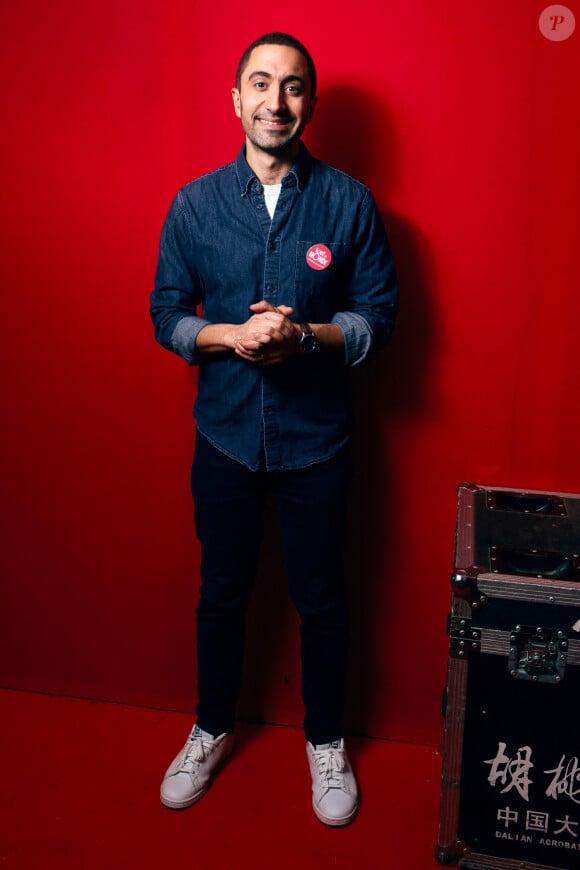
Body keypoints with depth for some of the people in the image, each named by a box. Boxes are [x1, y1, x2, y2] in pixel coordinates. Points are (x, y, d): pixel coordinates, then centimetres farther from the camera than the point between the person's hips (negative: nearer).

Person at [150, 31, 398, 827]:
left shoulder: (350, 203, -6)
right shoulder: (194, 204, -2)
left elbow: (379, 315, -3)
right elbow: (166, 316, 1)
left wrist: (306, 335, -21)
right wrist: (232, 335, -19)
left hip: (316, 439, -1)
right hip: (225, 435, 1)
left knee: (320, 597, 13)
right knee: (221, 591, 16)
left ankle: (326, 740, 37)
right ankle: (213, 729, 40)